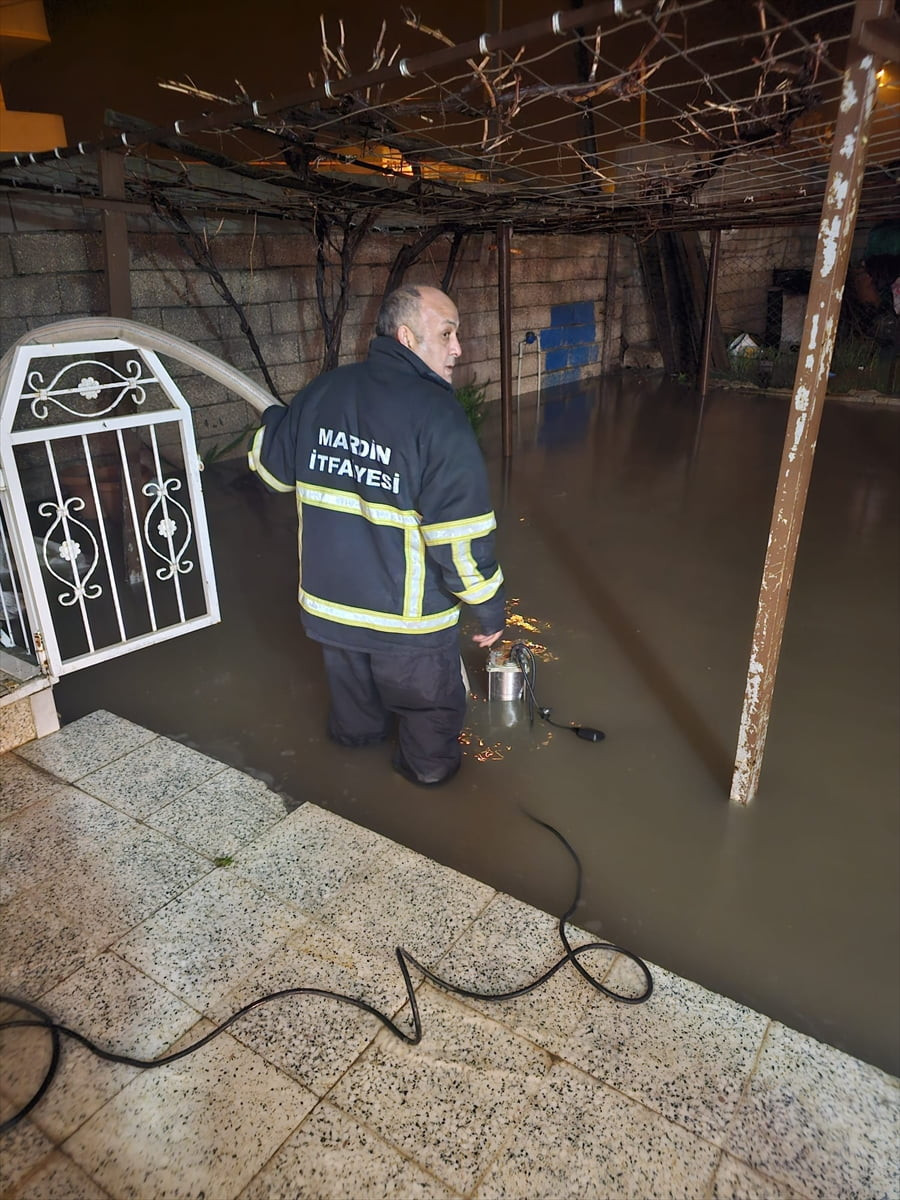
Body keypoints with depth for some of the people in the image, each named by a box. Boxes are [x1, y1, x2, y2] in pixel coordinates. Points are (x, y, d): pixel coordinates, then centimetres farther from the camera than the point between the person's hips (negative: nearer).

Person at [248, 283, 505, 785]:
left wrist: (274, 418, 33)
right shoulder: (438, 417, -23)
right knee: (431, 709, 22)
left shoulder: (322, 391, -5)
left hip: (328, 601, 6)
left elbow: (272, 464, 11)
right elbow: (461, 534, -23)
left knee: (355, 713, 32)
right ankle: (430, 764, 41)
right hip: (409, 618, -6)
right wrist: (489, 607, -8)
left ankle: (358, 735, 56)